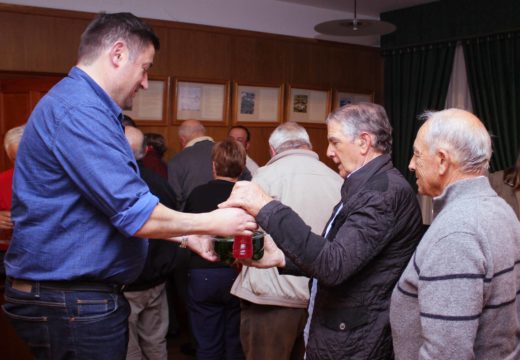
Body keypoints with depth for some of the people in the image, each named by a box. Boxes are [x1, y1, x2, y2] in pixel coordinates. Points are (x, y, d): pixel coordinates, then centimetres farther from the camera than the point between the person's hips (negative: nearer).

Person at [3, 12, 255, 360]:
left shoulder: (84, 107, 14)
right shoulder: (79, 111, -21)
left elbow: (119, 206, 17)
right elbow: (135, 215, -24)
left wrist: (187, 237, 11)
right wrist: (214, 223, -11)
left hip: (80, 293, 10)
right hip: (74, 302, -10)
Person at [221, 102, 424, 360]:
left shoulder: (386, 191, -22)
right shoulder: (368, 186, 10)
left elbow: (334, 264, -30)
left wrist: (268, 209, -29)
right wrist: (282, 258, 0)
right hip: (338, 331, 9)